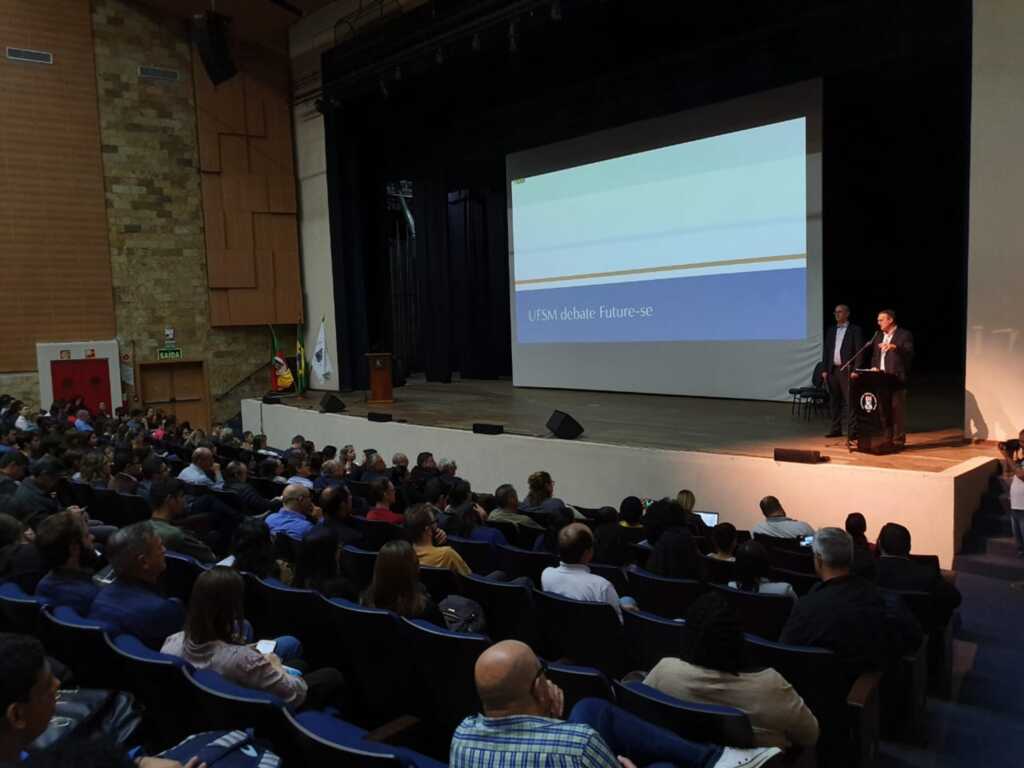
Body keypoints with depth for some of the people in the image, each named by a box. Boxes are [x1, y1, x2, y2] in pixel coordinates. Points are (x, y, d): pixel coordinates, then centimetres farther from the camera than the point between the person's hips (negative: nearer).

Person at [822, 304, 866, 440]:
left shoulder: (855, 330, -1)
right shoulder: (831, 330, 15)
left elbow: (859, 352, -6)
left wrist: (855, 371, -14)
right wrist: (824, 370, 7)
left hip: (847, 370, -5)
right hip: (832, 370, 5)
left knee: (850, 402, -6)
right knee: (834, 401, 8)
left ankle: (852, 431, -4)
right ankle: (835, 430, 15)